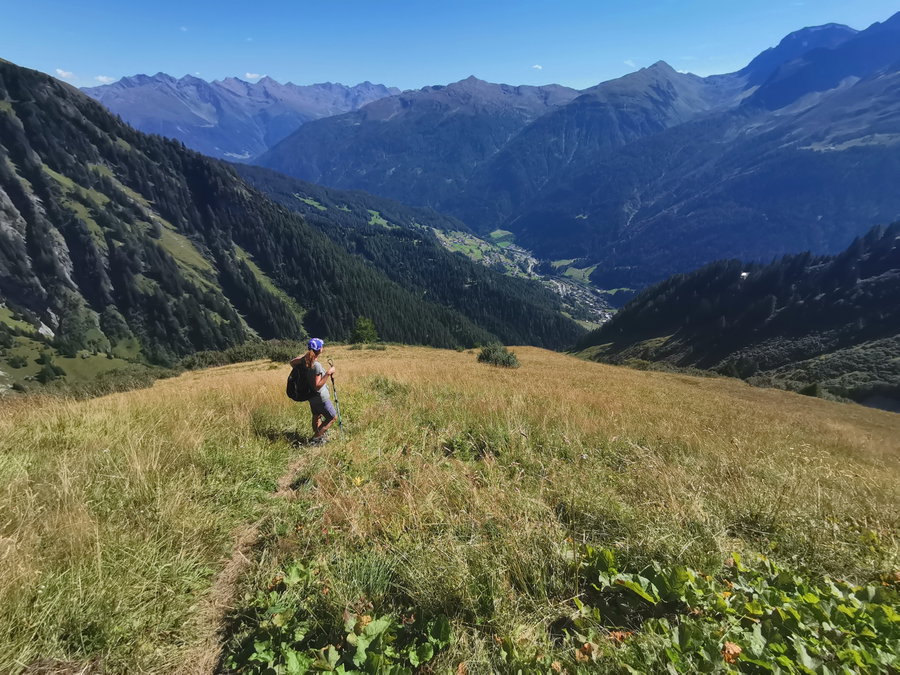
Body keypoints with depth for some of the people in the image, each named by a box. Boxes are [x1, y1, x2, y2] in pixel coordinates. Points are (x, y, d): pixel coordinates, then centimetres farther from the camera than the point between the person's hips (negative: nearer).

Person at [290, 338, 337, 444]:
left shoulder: (305, 360, -6)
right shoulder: (317, 365, -30)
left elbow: (292, 362, 12)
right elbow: (317, 386, -29)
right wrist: (328, 373, -31)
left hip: (311, 396, 8)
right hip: (321, 398, -8)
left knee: (316, 416, 26)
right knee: (332, 417, 7)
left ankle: (317, 436, 41)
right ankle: (316, 438, 8)